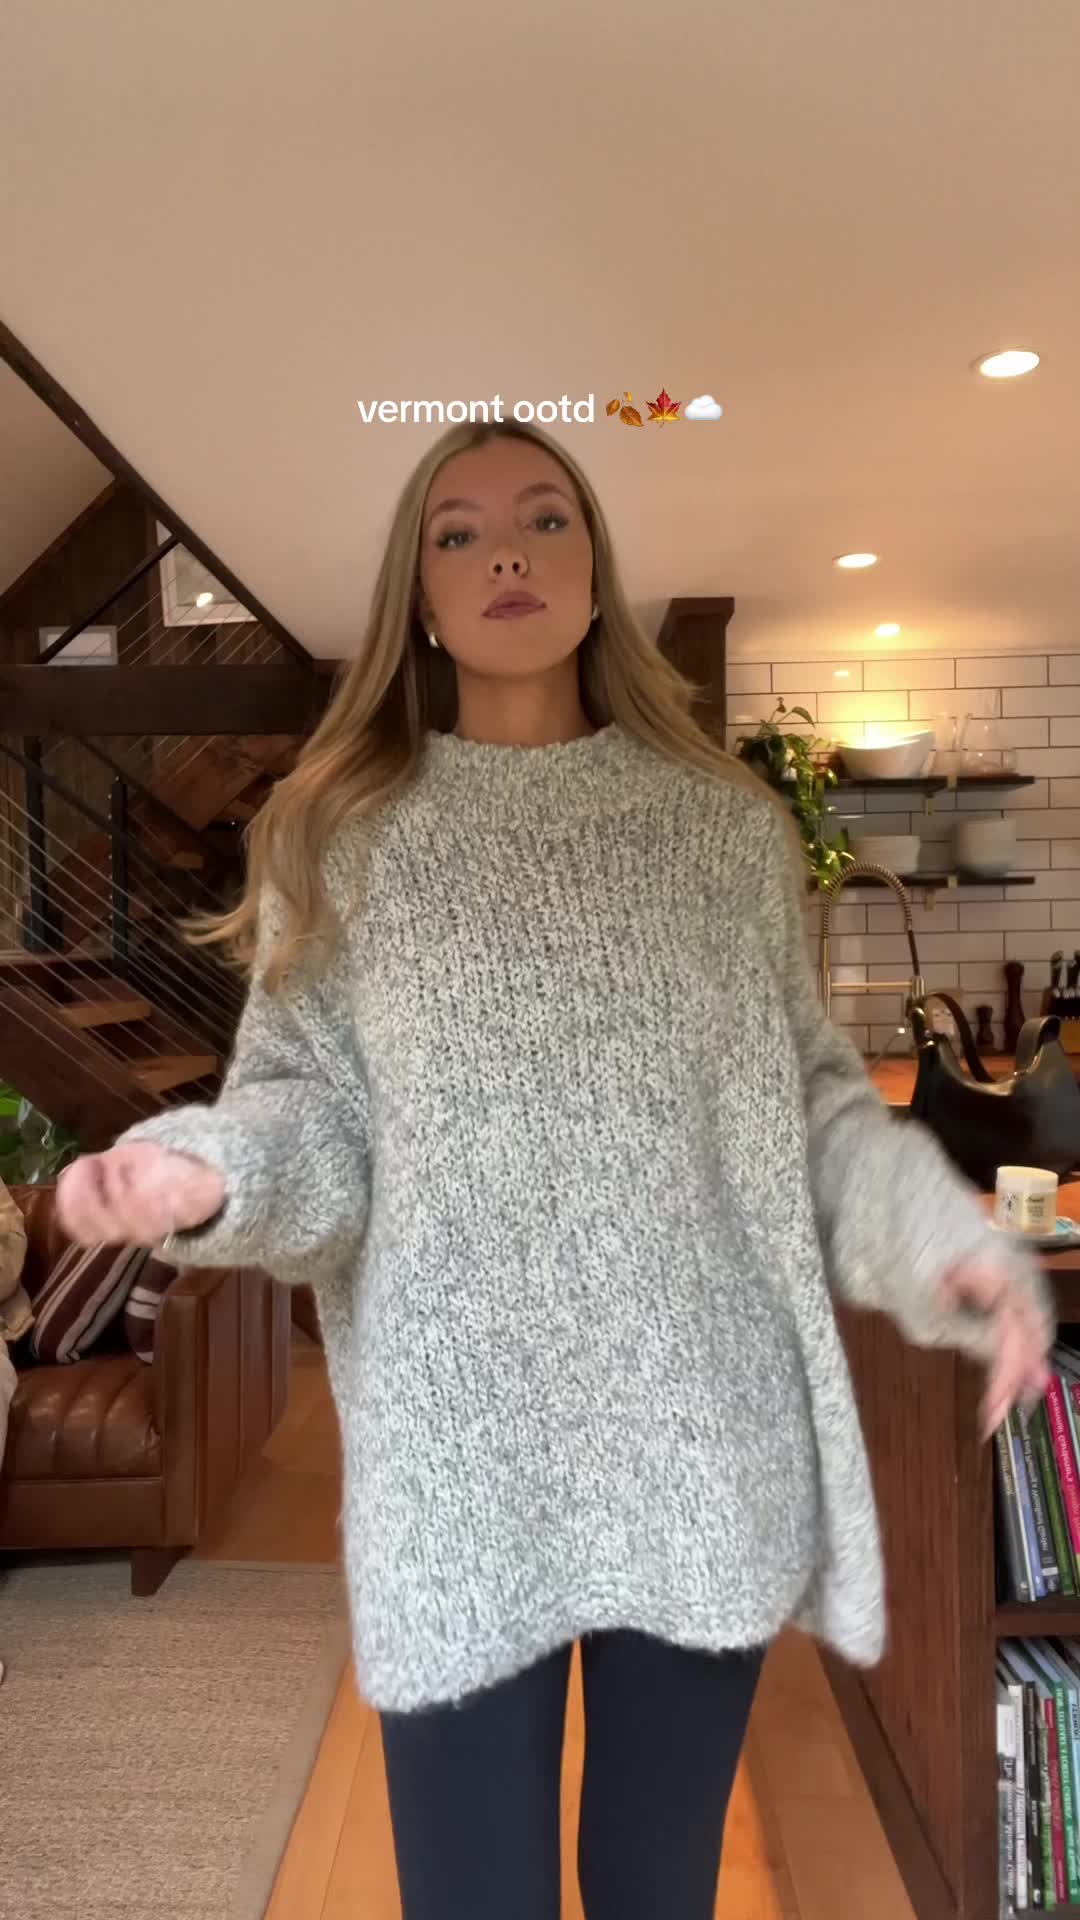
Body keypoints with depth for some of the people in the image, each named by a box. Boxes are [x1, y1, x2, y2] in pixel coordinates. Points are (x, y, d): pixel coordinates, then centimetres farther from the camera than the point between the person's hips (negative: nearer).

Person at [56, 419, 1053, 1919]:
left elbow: (810, 1095, 6)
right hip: (456, 1464, -1)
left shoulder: (729, 822, 5)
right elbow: (314, 1116, 0)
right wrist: (215, 1173, -21)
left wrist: (935, 1229, -9)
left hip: (706, 1446, 2)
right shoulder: (340, 839, 2)